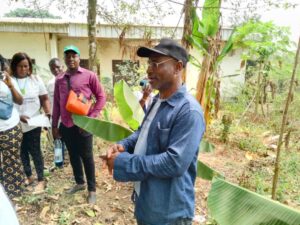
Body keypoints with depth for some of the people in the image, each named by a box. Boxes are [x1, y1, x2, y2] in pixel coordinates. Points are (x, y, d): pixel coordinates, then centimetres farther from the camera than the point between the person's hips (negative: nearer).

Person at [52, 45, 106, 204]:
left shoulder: (89, 76, -5)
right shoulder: (59, 80, 8)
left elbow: (101, 97, -4)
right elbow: (56, 103, 12)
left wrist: (90, 118, -10)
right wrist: (54, 125, 11)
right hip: (66, 126, 5)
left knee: (86, 157, 5)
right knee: (73, 155, 17)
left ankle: (92, 189, 22)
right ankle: (79, 183, 37)